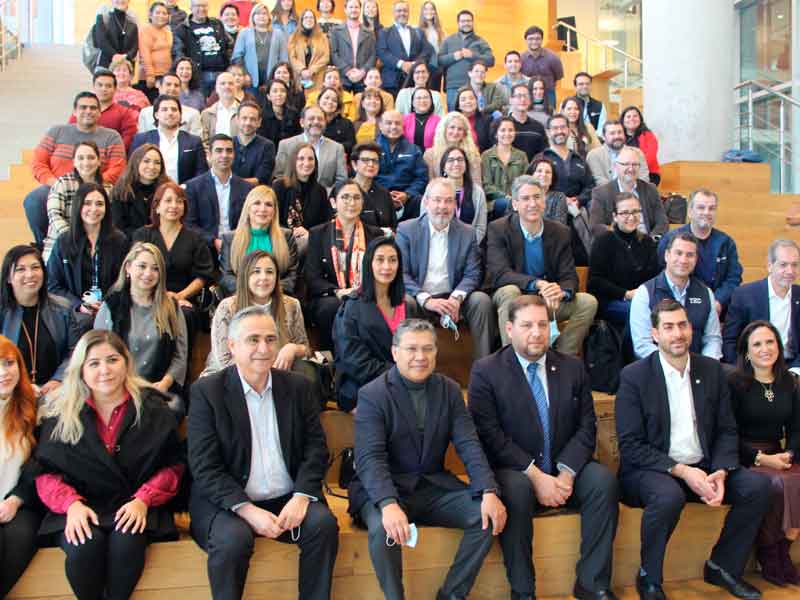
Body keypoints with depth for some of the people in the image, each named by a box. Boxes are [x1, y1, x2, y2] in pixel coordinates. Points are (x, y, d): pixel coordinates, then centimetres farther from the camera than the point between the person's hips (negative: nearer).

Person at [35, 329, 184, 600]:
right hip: (80, 509, 1)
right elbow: (46, 471, 5)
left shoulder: (153, 408, 3)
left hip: (134, 507, -1)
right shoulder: (60, 414, 6)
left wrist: (143, 499, -13)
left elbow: (173, 465, 2)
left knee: (126, 542, -31)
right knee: (85, 546, -30)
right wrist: (71, 503, -13)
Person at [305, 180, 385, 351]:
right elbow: (312, 278, 4)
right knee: (333, 306, -36)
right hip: (329, 299, 0)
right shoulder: (317, 234, 13)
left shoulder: (375, 234, 18)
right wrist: (338, 292, -14)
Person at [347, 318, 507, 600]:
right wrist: (388, 504, -38)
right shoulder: (372, 394, -9)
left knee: (488, 515, -16)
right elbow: (370, 458, -20)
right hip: (384, 489, -4)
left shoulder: (450, 390, 5)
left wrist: (489, 492, -20)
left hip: (434, 486, 4)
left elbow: (468, 445, -3)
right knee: (383, 528, -34)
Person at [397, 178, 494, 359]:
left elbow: (472, 274, 1)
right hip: (419, 298, -2)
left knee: (482, 300, -24)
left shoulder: (467, 233, 7)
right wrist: (426, 299, -22)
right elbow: (400, 273, -7)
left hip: (452, 299, 2)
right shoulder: (406, 230, 1)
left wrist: (456, 298, -21)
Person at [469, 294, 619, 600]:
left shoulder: (573, 368, 8)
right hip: (514, 472, -3)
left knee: (604, 479, -24)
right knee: (516, 489, -35)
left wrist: (566, 473, -14)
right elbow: (489, 435, -12)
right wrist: (535, 475, -20)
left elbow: (586, 427, 2)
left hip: (565, 470, 4)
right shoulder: (486, 371, -4)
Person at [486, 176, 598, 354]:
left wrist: (562, 291, -28)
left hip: (548, 301, 4)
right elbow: (498, 273, -19)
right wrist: (537, 283, -34)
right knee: (509, 292, -34)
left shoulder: (560, 232, 2)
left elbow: (569, 277, -1)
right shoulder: (498, 229, -8)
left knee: (588, 302, -16)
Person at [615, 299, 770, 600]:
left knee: (758, 485, -16)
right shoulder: (634, 376, -8)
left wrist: (721, 471, -11)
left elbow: (727, 430, 8)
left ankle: (722, 567, 5)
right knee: (669, 495, -35)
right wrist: (681, 470, -20)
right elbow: (630, 446, -12)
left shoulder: (712, 370, 7)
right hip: (649, 470, -5)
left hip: (703, 467, 5)